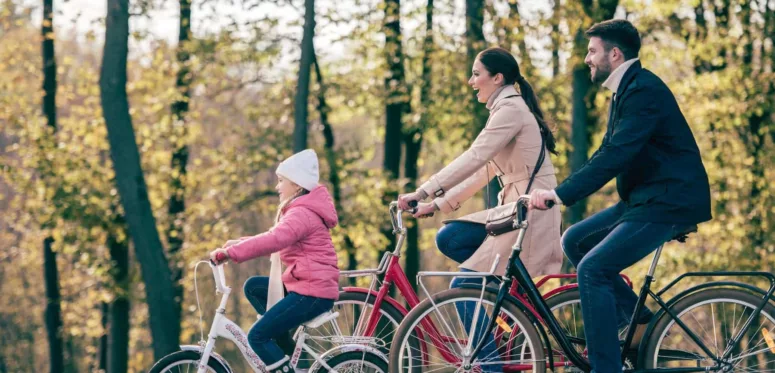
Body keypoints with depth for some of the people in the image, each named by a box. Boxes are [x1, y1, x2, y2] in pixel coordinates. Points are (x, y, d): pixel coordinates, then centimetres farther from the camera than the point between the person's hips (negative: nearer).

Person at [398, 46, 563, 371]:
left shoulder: (511, 109, -12)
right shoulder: (507, 110, 19)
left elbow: (472, 159, -22)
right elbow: (483, 171, 18)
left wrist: (422, 192, -24)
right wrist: (437, 204, 12)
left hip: (531, 213, -9)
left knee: (464, 286, -9)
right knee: (448, 238, 1)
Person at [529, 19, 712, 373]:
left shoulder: (643, 89, -17)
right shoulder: (625, 91, 15)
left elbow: (616, 155, -26)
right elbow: (607, 153, 19)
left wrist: (561, 194, -29)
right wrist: (559, 191, 9)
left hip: (670, 201, -10)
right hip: (644, 198, 10)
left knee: (593, 269, -17)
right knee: (575, 240, 9)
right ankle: (637, 318, 11)